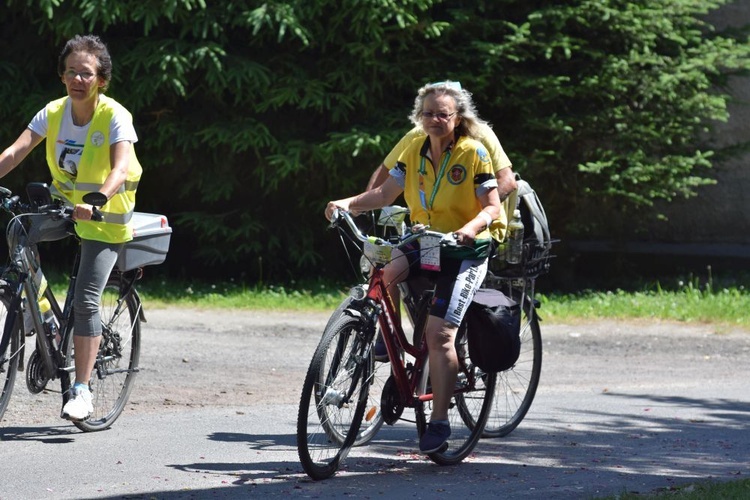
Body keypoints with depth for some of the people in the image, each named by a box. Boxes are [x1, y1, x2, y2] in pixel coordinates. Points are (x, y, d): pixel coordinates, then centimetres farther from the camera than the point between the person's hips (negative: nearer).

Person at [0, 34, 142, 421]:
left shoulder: (114, 117, -20)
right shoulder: (53, 113, -8)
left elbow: (121, 168, -34)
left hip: (104, 218, -6)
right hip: (62, 204, 6)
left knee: (85, 300, -16)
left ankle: (81, 390, -10)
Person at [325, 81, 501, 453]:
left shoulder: (473, 153, -10)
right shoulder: (414, 152, 4)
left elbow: (492, 206, -11)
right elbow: (385, 193, -1)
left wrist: (472, 227, -31)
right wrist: (348, 204, -17)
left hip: (464, 250, -5)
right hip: (423, 242, 5)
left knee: (440, 334, -15)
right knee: (384, 272, -28)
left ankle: (439, 421, -10)